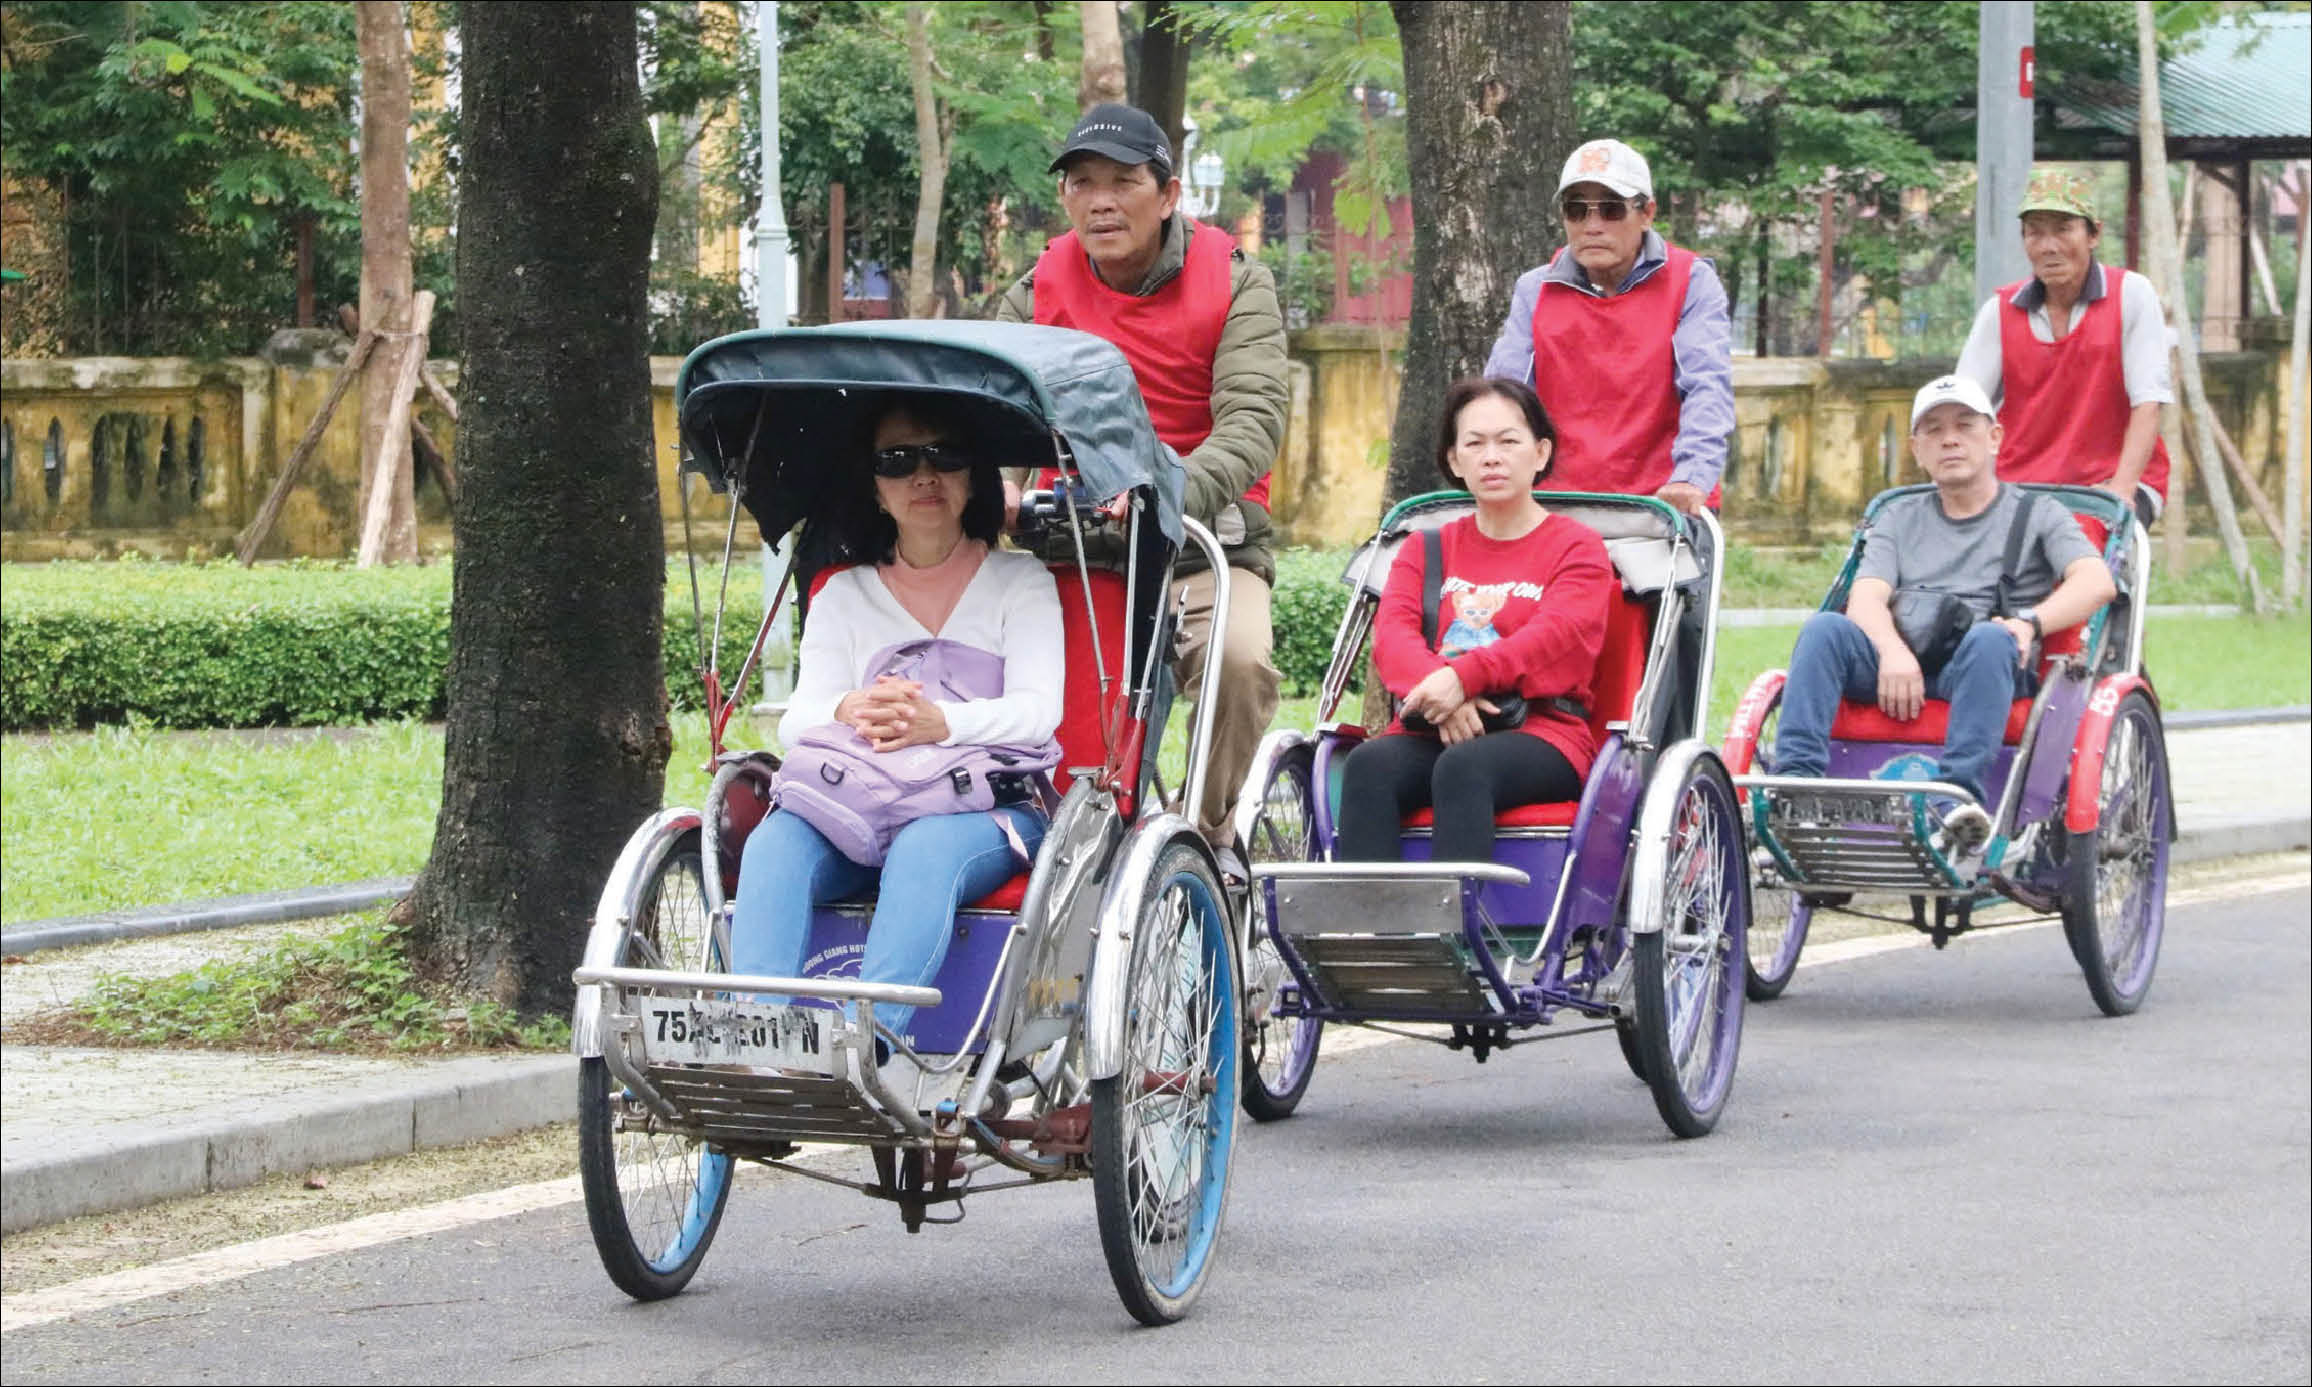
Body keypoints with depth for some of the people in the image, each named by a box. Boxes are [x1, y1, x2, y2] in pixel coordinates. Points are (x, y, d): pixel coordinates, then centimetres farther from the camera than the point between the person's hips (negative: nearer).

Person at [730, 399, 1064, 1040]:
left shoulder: (1020, 582, 12)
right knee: (776, 840, -30)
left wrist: (938, 721, -27)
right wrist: (850, 712, -23)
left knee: (926, 847, -38)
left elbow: (1038, 710, -5)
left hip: (990, 808, -3)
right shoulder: (843, 596, 20)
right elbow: (797, 719, 4)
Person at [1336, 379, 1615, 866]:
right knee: (1368, 765, -30)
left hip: (1541, 730, -3)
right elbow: (1392, 633, 5)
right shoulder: (1424, 551, 23)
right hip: (1431, 731, 3)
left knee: (1463, 768, -37)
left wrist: (1464, 677, -25)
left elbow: (1559, 634, -8)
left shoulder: (1577, 547, 11)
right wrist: (1436, 690, -20)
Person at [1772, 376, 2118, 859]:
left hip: (1978, 673, -3)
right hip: (1900, 670, 3)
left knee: (1989, 639, -37)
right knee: (1825, 629, -25)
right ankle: (1795, 780, -40)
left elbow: (2096, 583, -1)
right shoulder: (1899, 518, 26)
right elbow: (1865, 600, 8)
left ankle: (1958, 797, -50)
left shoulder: (2036, 513, 18)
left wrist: (2029, 622, -21)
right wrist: (1893, 651, -16)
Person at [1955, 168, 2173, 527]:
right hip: (2020, 488, 3)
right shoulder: (1999, 311, 7)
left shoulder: (2132, 293, 0)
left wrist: (2122, 487, -22)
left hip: (2111, 483, -3)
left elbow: (2148, 402, -8)